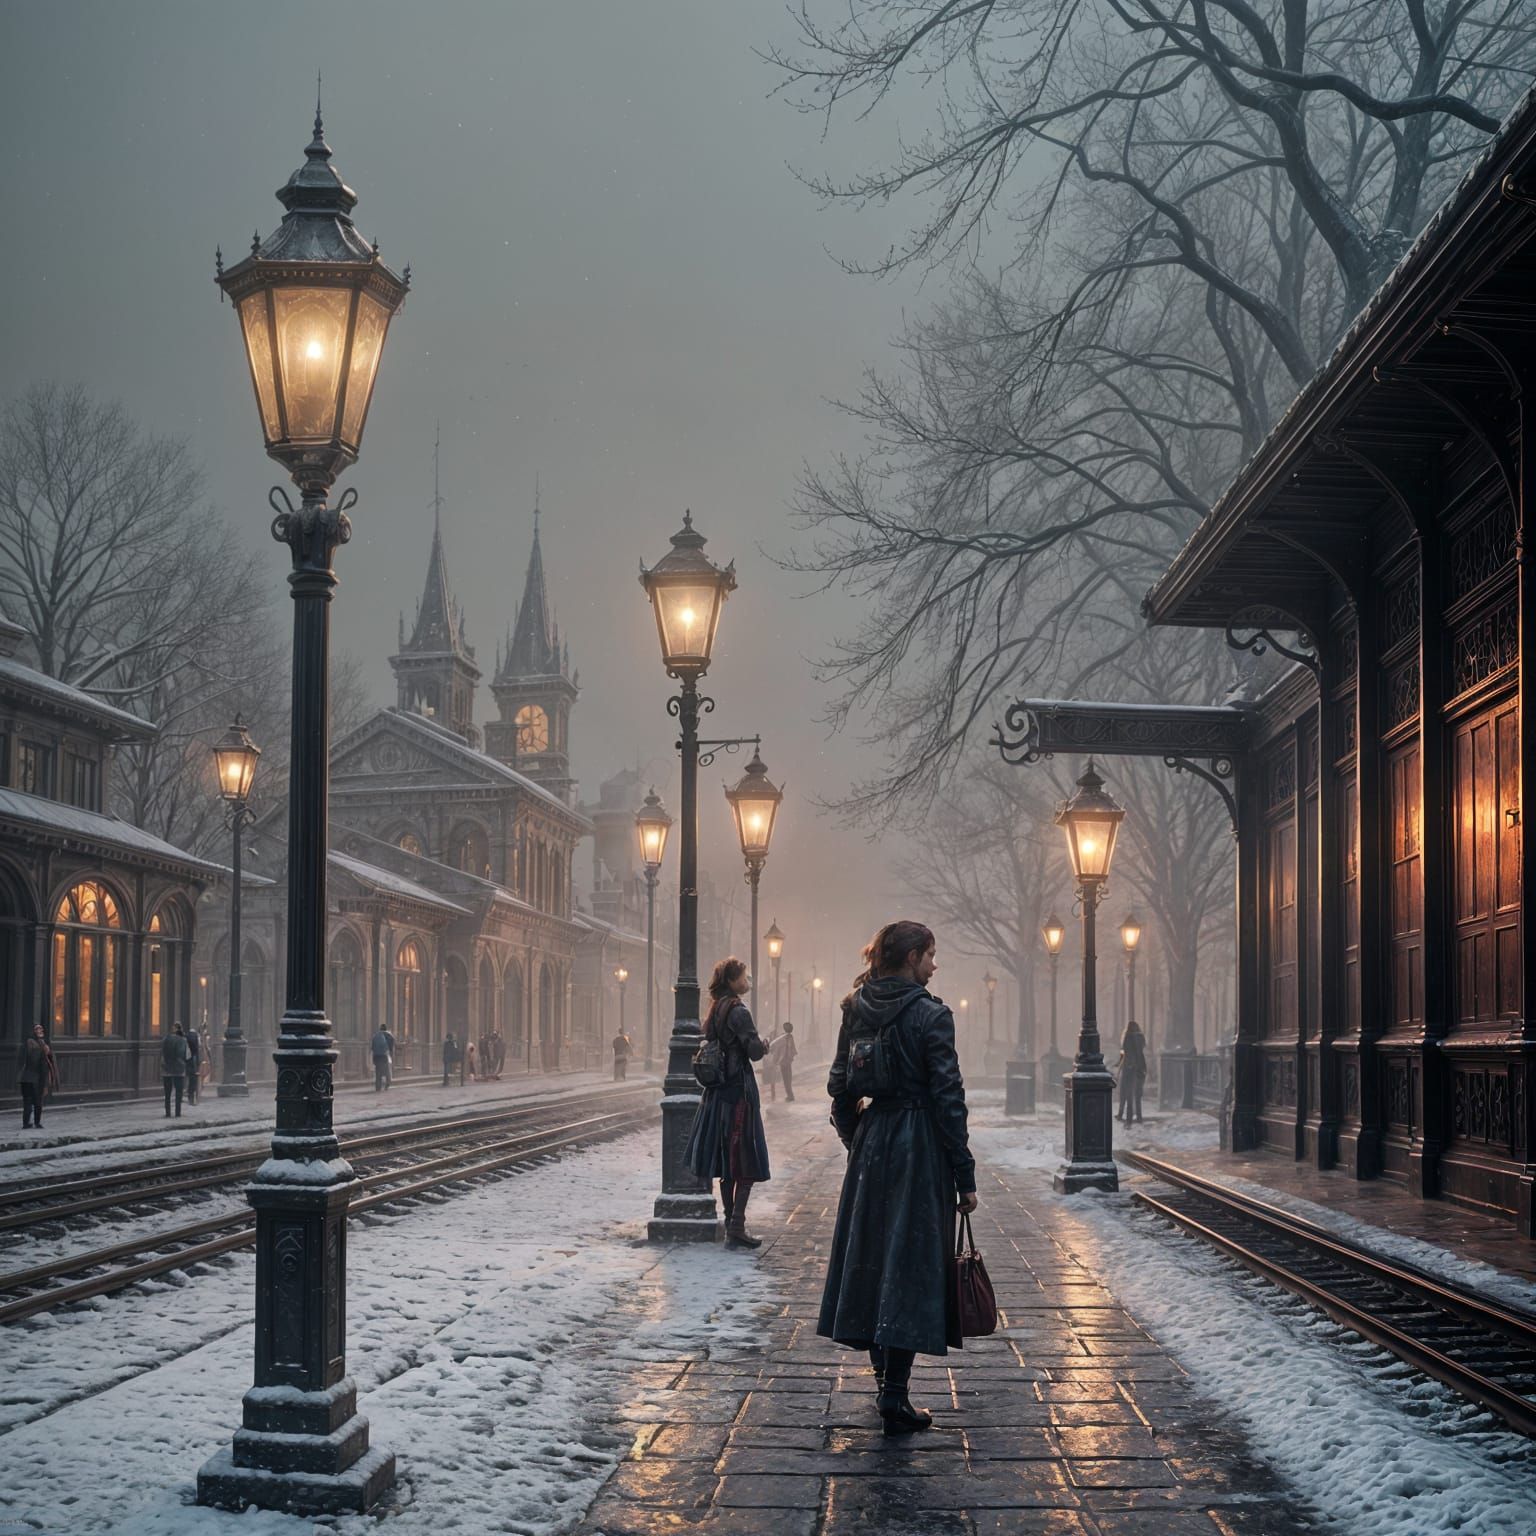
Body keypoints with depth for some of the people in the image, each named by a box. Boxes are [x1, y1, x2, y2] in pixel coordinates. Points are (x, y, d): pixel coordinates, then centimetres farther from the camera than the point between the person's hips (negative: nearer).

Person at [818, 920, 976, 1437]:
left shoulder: (857, 1010, 5)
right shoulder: (931, 1016, -13)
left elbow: (840, 1086, 9)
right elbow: (948, 1098, -13)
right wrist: (964, 1175, -8)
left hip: (871, 1144, 6)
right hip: (920, 1151, -6)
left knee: (870, 1255, 15)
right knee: (912, 1262, -2)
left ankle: (885, 1379, 25)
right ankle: (895, 1393, -5)